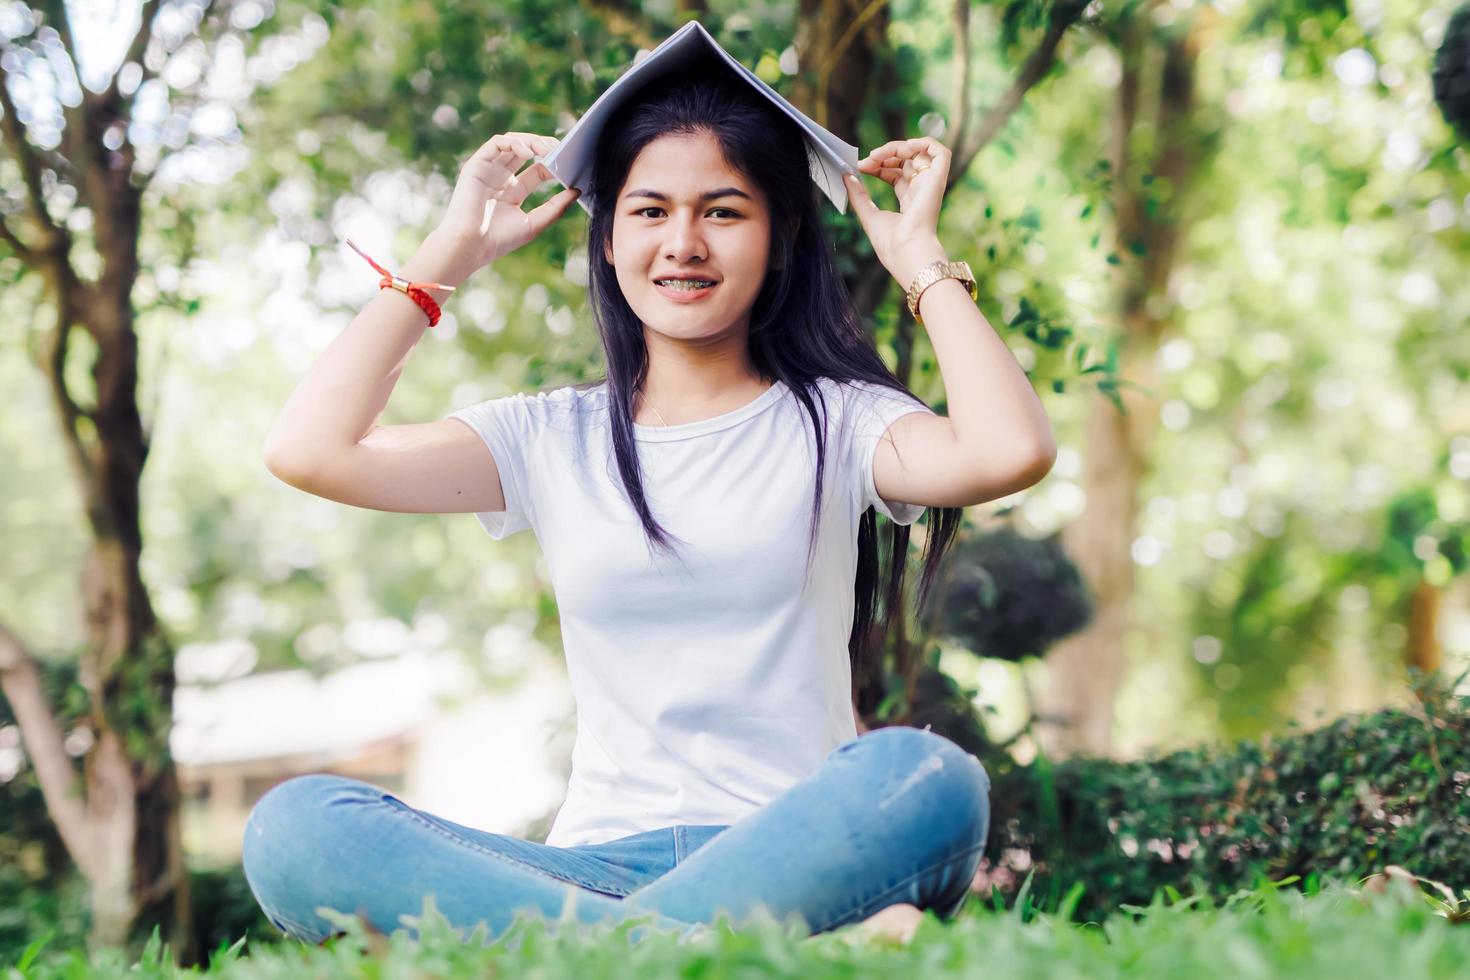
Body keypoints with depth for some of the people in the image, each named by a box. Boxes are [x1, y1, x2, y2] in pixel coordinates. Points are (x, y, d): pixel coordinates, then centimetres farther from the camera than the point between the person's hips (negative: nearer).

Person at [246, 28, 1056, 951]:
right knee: (291, 827, -24)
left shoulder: (833, 423, 8)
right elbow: (309, 450, 2)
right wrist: (453, 252, 11)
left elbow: (1009, 451, -14)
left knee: (929, 778, -36)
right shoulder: (553, 439, 14)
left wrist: (920, 255, 1)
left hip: (790, 860, -2)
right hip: (598, 863, 3)